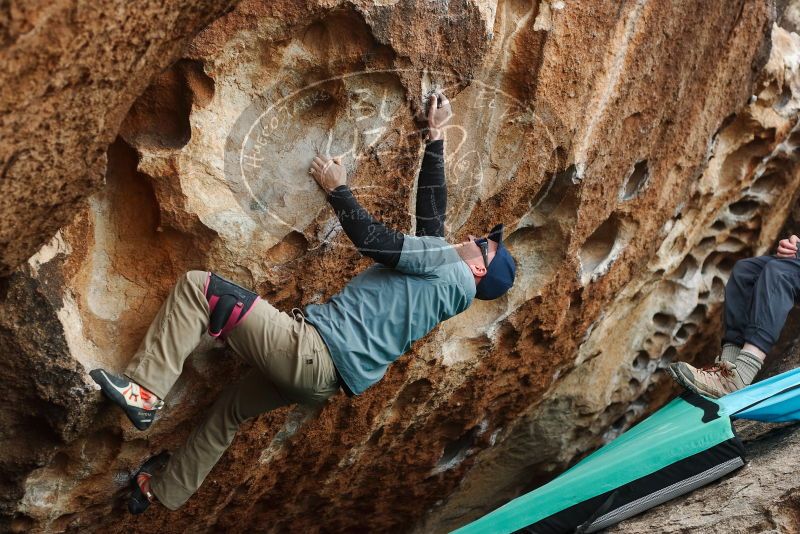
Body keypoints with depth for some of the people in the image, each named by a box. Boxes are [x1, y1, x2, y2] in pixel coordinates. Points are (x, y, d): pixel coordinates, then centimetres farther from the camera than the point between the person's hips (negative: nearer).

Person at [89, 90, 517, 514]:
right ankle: (165, 490, 44)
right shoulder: (441, 268, 17)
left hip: (311, 350, -10)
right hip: (325, 377, 10)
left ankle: (144, 392, -14)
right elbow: (431, 204, 25)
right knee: (230, 408, 30)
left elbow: (371, 239, -13)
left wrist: (336, 188, -1)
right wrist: (435, 137, 29)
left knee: (197, 286, -12)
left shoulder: (448, 264, -7)